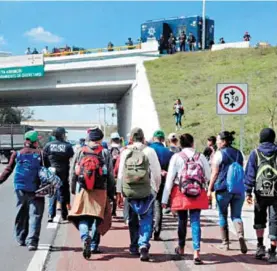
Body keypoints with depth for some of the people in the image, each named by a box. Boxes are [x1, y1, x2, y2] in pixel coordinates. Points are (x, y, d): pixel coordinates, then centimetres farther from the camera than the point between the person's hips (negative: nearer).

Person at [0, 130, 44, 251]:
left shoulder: (17, 154, 5)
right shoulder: (40, 154, -1)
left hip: (20, 188, 3)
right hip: (35, 190, -3)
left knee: (21, 214, 17)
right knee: (35, 215, -1)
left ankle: (21, 239, 26)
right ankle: (32, 241, -12)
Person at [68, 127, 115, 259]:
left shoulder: (80, 152, 3)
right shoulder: (105, 153, 1)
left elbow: (73, 172, 7)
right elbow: (111, 175, 2)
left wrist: (73, 189, 18)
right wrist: (111, 193, 10)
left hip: (82, 190, 0)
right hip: (100, 191, 0)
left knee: (82, 217, 5)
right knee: (97, 218, 10)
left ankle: (85, 237, -21)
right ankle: (94, 246, 16)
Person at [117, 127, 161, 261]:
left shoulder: (125, 152, 2)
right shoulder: (149, 151, -2)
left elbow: (120, 173, 4)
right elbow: (157, 172, -1)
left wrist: (119, 192, 10)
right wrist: (156, 188, 13)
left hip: (128, 191, 2)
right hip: (147, 191, -2)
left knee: (132, 221, 16)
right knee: (146, 220, 3)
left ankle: (134, 247, 25)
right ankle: (143, 245, -15)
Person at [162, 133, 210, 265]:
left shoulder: (176, 157, -5)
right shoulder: (200, 157, 0)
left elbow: (170, 179, -6)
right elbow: (208, 176, 4)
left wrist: (165, 199, -4)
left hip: (181, 194, 0)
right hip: (198, 194, 0)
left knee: (182, 221, 16)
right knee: (195, 222, 1)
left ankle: (181, 248, 35)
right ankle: (196, 253, -9)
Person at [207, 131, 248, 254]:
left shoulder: (219, 154, -5)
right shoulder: (239, 153, 12)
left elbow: (215, 173, -7)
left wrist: (210, 189, -2)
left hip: (223, 188, -4)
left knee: (222, 216, 9)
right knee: (236, 215, 7)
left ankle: (225, 243, 13)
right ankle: (241, 235, -20)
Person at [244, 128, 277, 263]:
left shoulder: (255, 153, 2)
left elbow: (250, 173, -1)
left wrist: (248, 192, 1)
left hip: (260, 192, 0)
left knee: (259, 219, 20)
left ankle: (260, 246, 16)